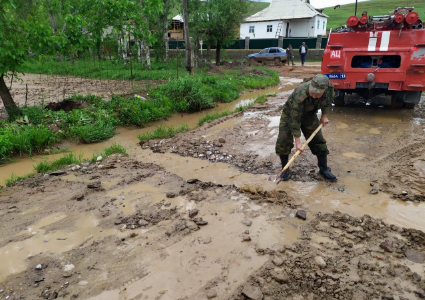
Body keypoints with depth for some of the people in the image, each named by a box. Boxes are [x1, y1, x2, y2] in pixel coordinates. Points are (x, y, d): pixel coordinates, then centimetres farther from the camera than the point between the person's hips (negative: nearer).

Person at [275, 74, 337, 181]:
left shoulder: (330, 87, -26)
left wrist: (324, 115, -5)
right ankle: (285, 170, 6)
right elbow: (295, 119, -34)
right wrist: (298, 142, -31)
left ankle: (324, 169, 19)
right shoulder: (300, 95, -41)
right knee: (283, 141, -13)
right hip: (291, 113, -4)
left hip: (309, 115, 4)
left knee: (318, 141, 2)